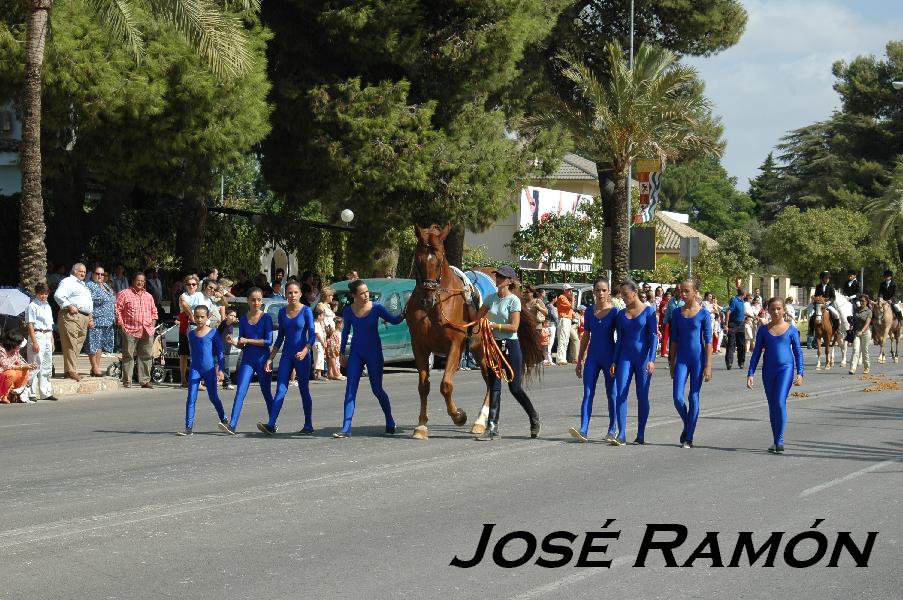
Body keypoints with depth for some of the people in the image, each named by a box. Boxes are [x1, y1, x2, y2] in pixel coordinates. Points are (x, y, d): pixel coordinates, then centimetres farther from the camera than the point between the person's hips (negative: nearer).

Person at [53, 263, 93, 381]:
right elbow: (58, 295, -17)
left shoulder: (83, 285, 28)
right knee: (71, 345, -12)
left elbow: (88, 303, 34)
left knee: (78, 345, 8)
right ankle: (71, 370, -14)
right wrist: (69, 306, -20)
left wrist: (90, 318, 24)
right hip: (71, 317, -9)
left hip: (84, 318, 9)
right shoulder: (68, 282, -2)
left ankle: (73, 369, 11)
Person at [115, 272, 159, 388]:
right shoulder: (124, 294, 3)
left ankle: (145, 380, 10)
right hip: (130, 331, -4)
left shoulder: (149, 296, 19)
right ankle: (127, 381, 1)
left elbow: (154, 312, 26)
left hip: (147, 331, 5)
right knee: (128, 356, -3)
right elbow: (117, 309, -1)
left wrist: (153, 324, 12)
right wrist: (121, 324, -7)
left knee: (146, 356, 4)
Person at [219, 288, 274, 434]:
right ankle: (232, 425, -16)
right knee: (240, 392, -9)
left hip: (263, 359, -3)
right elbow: (242, 345, 11)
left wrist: (247, 341, -12)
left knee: (267, 393, 9)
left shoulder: (266, 318, -4)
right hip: (247, 359, 3)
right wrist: (235, 342, -12)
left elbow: (269, 341, -12)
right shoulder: (243, 320, 7)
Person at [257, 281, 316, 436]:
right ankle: (271, 425, -15)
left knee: (304, 390, 4)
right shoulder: (282, 312, 7)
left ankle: (308, 426, 14)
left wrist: (304, 351, -27)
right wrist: (270, 358, 11)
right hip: (286, 355, 4)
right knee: (280, 390, -5)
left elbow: (312, 335, -10)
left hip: (302, 355, -4)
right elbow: (280, 337, 14)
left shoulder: (306, 311, -6)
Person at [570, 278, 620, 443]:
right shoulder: (590, 312, 5)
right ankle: (583, 430, -11)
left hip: (609, 357, -3)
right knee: (587, 394, -5)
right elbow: (586, 337, 12)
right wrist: (579, 360, 12)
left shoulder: (614, 311, -5)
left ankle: (612, 430, 15)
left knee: (611, 394, 5)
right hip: (592, 357, 3)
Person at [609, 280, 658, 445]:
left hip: (643, 357, -4)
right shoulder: (621, 314, 9)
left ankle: (641, 435, 11)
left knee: (642, 396, 2)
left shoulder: (648, 312, -3)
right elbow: (619, 339, 14)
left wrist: (651, 360, -16)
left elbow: (653, 337, -6)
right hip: (625, 357, 4)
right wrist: (614, 361, 9)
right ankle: (621, 435, -11)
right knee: (621, 394, -8)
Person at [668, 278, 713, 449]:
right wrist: (672, 363, 10)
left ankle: (689, 438, 8)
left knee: (693, 398, 2)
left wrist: (708, 366, -9)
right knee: (678, 397, -7)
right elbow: (674, 340, 11)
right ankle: (687, 425, 20)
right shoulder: (677, 313, 5)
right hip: (682, 359, 3)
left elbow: (708, 341, -5)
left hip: (698, 360, -3)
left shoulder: (703, 314, -5)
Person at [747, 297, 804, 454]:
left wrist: (799, 373, -3)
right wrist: (750, 374, 3)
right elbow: (756, 353, 9)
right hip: (768, 370, 3)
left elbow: (798, 352, 5)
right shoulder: (763, 330, 7)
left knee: (780, 402, -18)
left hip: (786, 368, -3)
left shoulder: (791, 330, 2)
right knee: (772, 406, 7)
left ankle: (780, 441, -14)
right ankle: (776, 442, 16)